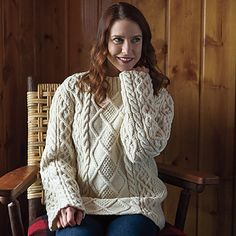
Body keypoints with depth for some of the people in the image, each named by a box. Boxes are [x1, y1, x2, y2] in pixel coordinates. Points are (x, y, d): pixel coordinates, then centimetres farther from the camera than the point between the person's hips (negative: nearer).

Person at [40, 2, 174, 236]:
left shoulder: (158, 95, 6)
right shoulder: (73, 89, 4)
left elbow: (141, 150, -11)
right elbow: (55, 155, 2)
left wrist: (135, 85, -6)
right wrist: (67, 201, -14)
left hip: (135, 205, 1)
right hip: (80, 204, -1)